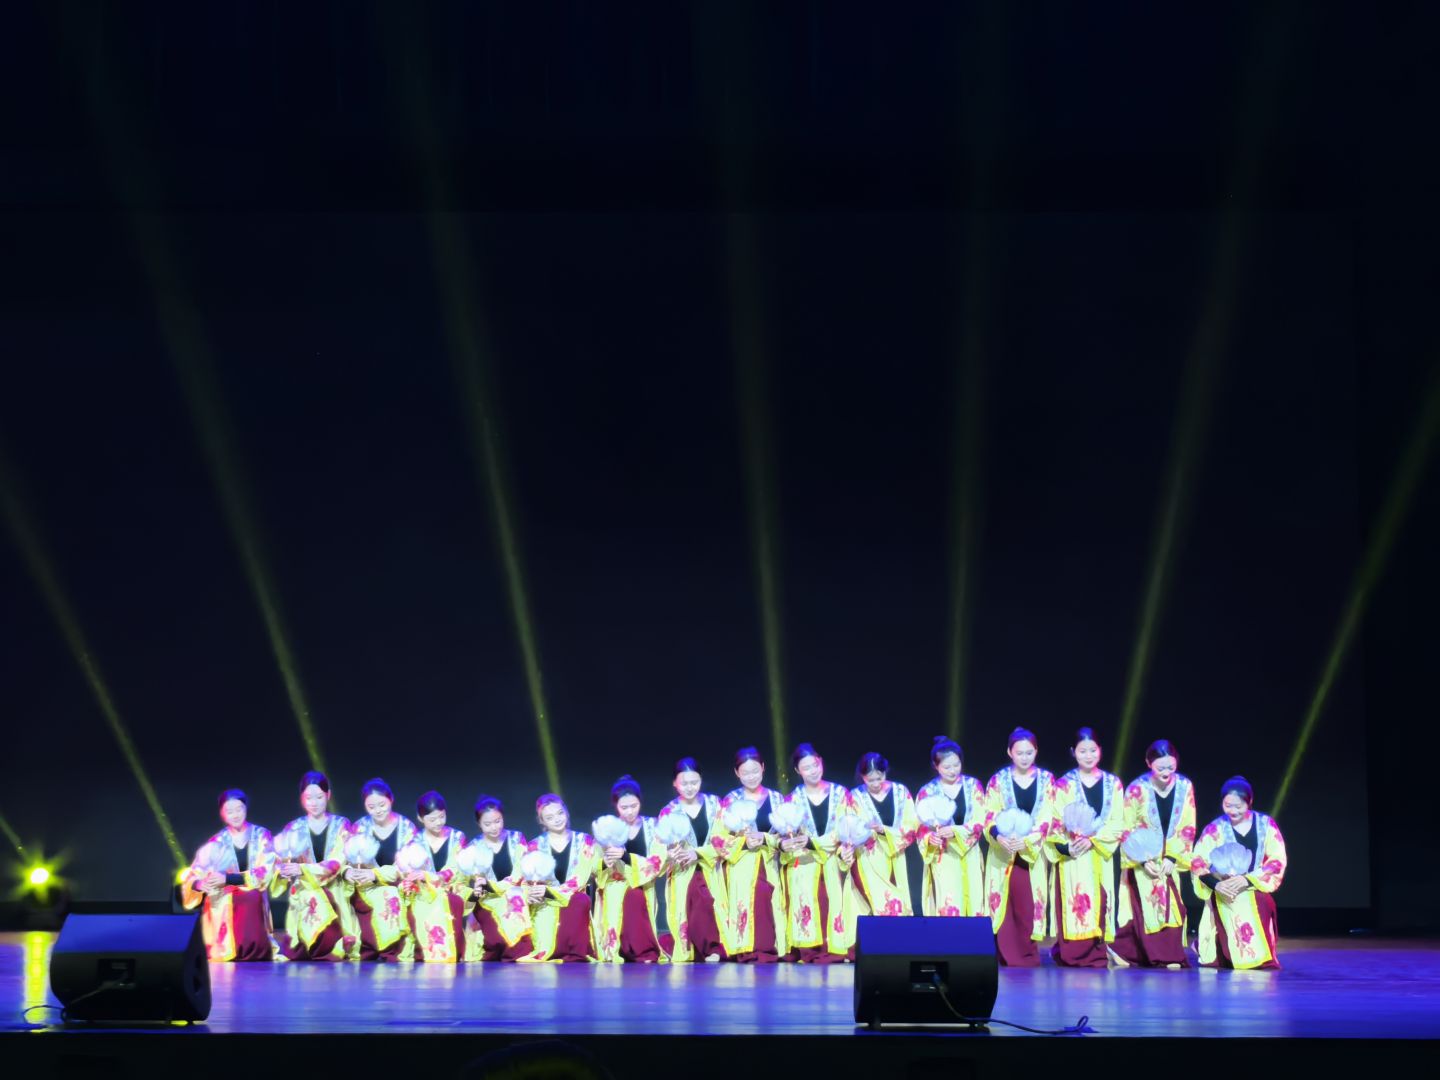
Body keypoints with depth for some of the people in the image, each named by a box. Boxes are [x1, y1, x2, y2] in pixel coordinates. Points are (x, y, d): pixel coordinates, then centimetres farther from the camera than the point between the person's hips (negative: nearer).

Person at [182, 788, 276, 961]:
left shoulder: (262, 836, 5)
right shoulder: (215, 844, 6)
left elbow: (264, 872, -8)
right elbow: (191, 878, 1)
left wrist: (228, 879, -20)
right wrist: (200, 884, -24)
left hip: (254, 903, 0)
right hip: (222, 904, 0)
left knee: (251, 897, -35)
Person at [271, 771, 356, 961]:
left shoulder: (341, 825, 8)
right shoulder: (293, 828, 13)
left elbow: (336, 863, -5)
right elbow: (281, 862, 5)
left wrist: (303, 869, -18)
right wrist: (282, 869, -19)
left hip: (334, 891, -1)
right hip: (303, 893, 1)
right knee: (313, 901, -26)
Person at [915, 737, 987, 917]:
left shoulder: (972, 786, 5)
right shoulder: (927, 792, 1)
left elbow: (979, 821, -3)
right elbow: (921, 828, 1)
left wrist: (955, 831, -20)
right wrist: (929, 838, -22)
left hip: (969, 856, 2)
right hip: (943, 858, -2)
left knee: (973, 904, 4)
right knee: (948, 908, -12)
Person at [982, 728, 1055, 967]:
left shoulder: (1046, 780, 5)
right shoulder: (998, 780, 4)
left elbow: (1046, 819, -2)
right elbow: (989, 817, -1)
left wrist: (1026, 840, -18)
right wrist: (999, 837, -21)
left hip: (1033, 853, 0)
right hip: (1003, 853, 0)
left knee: (1029, 904, -4)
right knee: (1004, 903, -5)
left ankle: (1027, 954, 3)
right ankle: (1007, 955, 0)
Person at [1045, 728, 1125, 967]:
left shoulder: (1113, 784, 9)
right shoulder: (1064, 784, 4)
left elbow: (1117, 824, 3)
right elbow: (1055, 823, -1)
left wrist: (1093, 839, -12)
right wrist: (1065, 847, -19)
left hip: (1101, 856, 2)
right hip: (1072, 856, -2)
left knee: (1099, 905, 0)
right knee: (1074, 906, -9)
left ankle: (1097, 955, 4)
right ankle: (1072, 955, -4)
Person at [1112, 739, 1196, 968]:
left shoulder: (1185, 787, -4)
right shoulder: (1136, 789, -12)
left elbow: (1188, 828, -1)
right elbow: (1127, 829, -9)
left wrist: (1172, 858, -9)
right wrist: (1143, 860, -16)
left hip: (1169, 858, 3)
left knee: (1171, 904, -2)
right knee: (1144, 906, -8)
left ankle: (1170, 955, 2)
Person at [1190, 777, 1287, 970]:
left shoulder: (1266, 825, 4)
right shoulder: (1215, 828, 0)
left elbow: (1277, 860, -1)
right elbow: (1197, 862, -4)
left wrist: (1247, 879, -15)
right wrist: (1216, 884, -22)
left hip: (1257, 891, 3)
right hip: (1226, 895, -3)